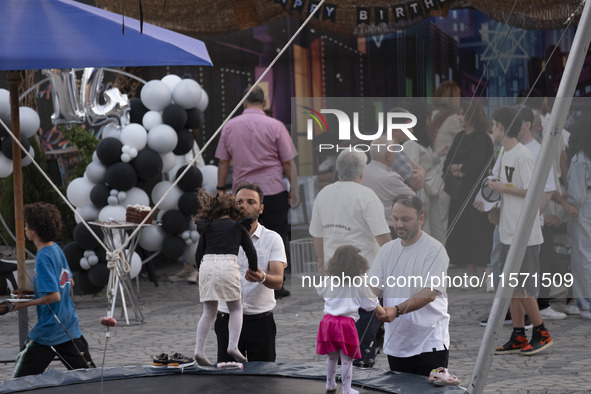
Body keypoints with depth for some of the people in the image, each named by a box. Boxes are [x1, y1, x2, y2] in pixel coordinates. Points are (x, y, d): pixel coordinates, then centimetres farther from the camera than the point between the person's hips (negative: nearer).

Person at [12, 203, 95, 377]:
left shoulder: (43, 258, -20)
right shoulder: (57, 248, 6)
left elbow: (54, 296, -24)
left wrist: (25, 304, -13)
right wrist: (32, 291, 14)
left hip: (48, 332, -8)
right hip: (71, 327, 8)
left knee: (21, 381, 1)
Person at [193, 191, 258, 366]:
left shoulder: (208, 228, 18)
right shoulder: (238, 227, 14)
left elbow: (198, 255, 14)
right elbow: (251, 252, 10)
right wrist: (253, 271, 23)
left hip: (207, 266, 3)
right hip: (228, 265, -2)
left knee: (209, 312, 11)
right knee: (236, 309, 13)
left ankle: (199, 350, -1)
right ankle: (233, 346, -5)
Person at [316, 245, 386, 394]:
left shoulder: (328, 281, 6)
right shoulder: (359, 284, -3)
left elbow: (319, 290, 28)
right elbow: (371, 303, 6)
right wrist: (383, 312, 22)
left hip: (328, 319, 4)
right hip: (346, 322, -4)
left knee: (331, 356, 19)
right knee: (346, 359, 2)